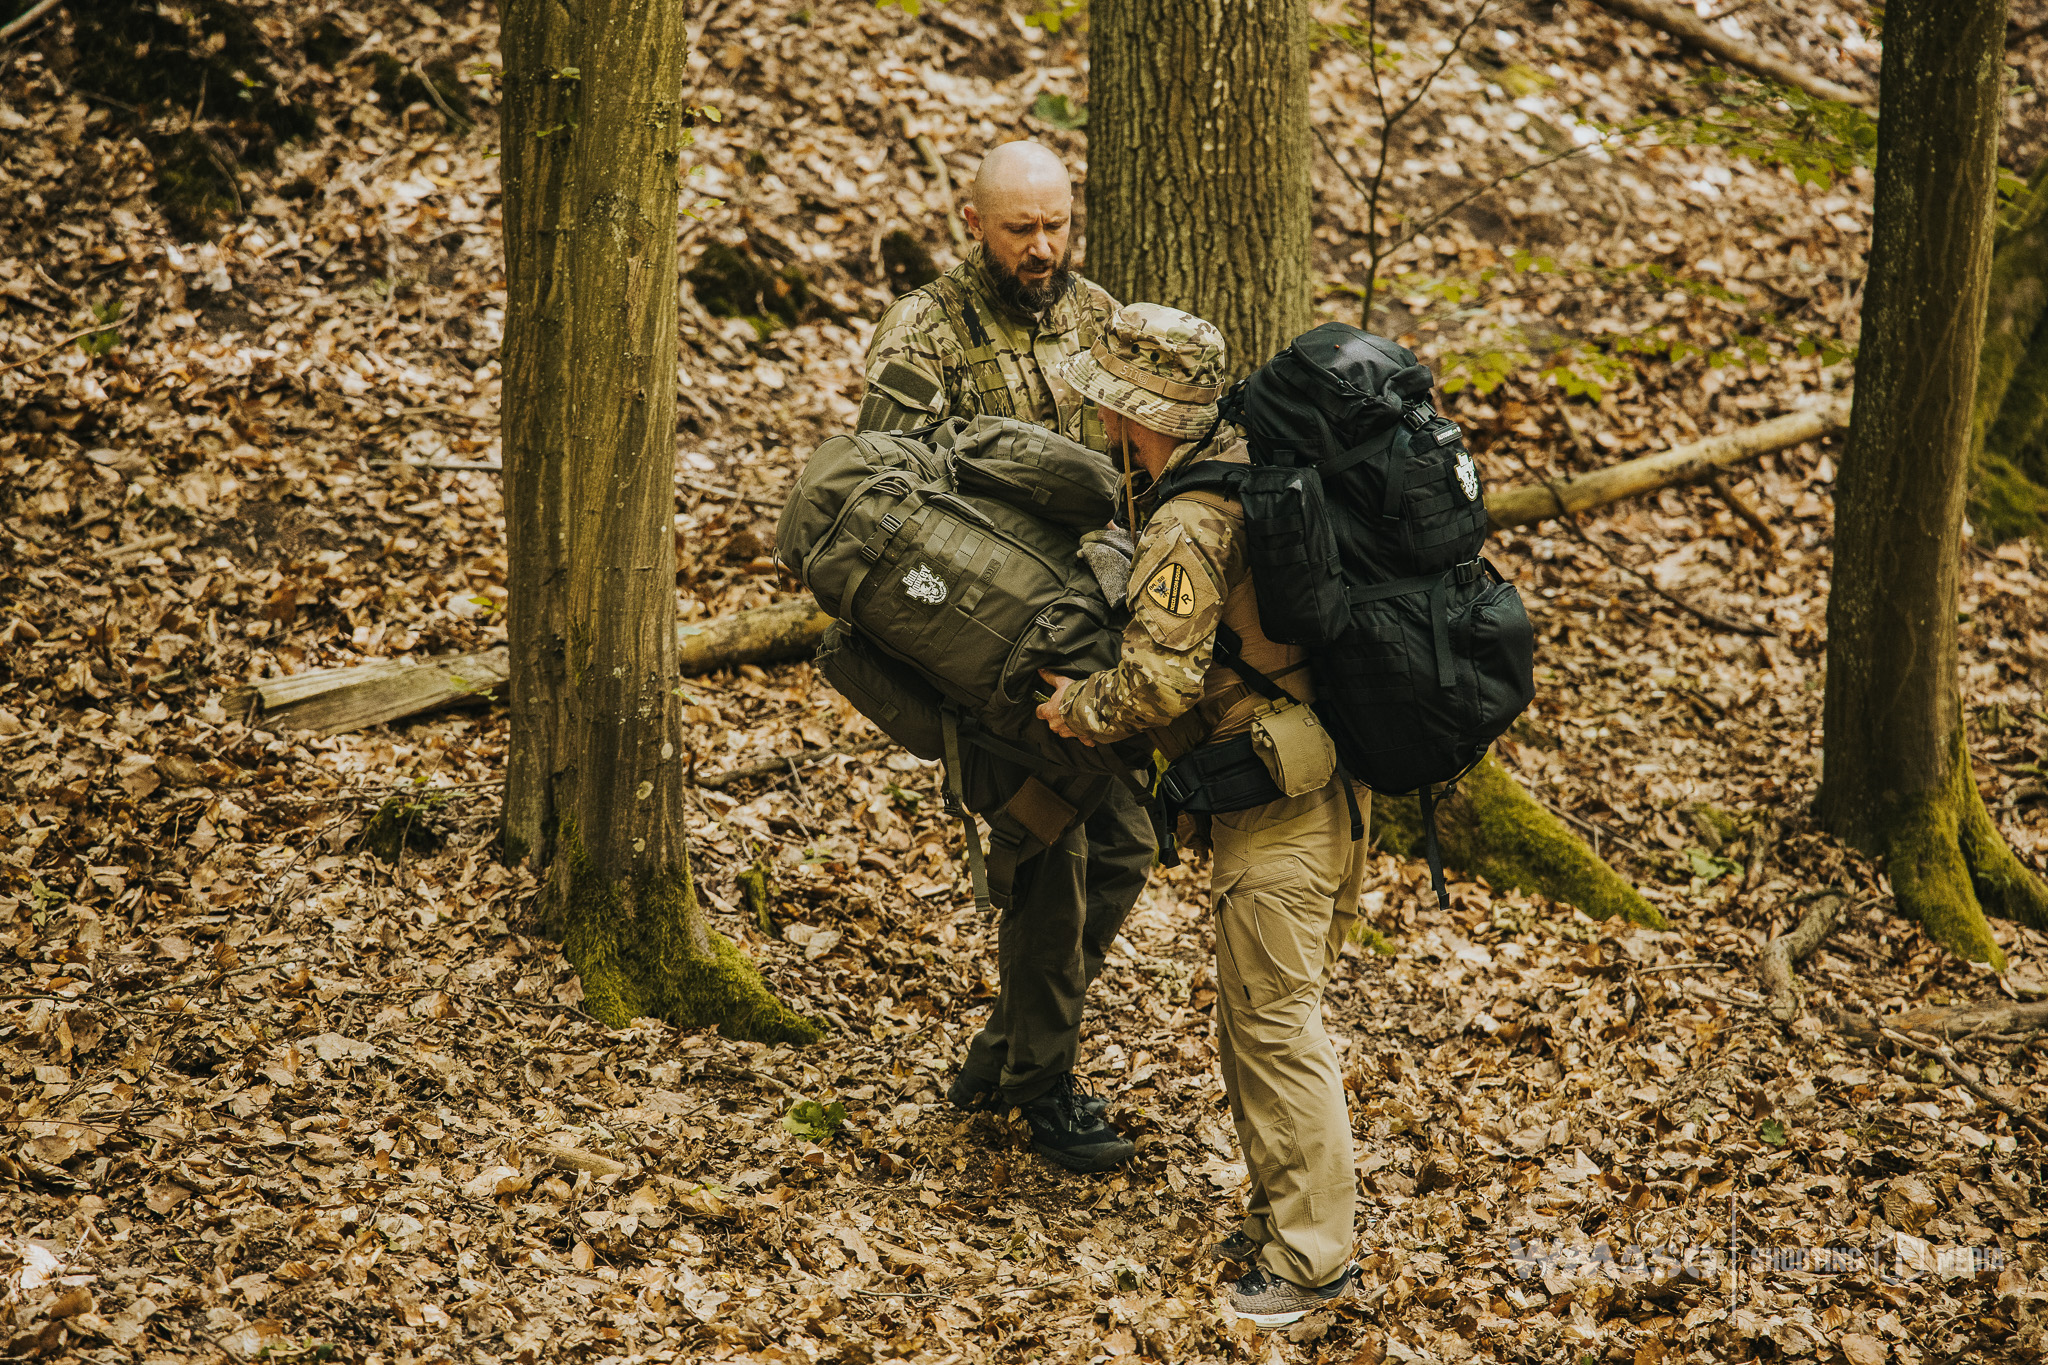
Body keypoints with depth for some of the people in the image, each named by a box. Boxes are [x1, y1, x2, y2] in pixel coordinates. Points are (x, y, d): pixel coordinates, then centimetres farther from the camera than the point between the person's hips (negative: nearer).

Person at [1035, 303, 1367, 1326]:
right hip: (1320, 791, 10)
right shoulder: (1238, 464, 10)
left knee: (1275, 1027, -3)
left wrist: (1079, 709, -7)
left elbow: (1161, 681, -26)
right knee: (1260, 1022, 18)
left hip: (1273, 811, -10)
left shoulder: (1189, 524, -19)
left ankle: (1310, 1257, 4)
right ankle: (1283, 1221, 26)